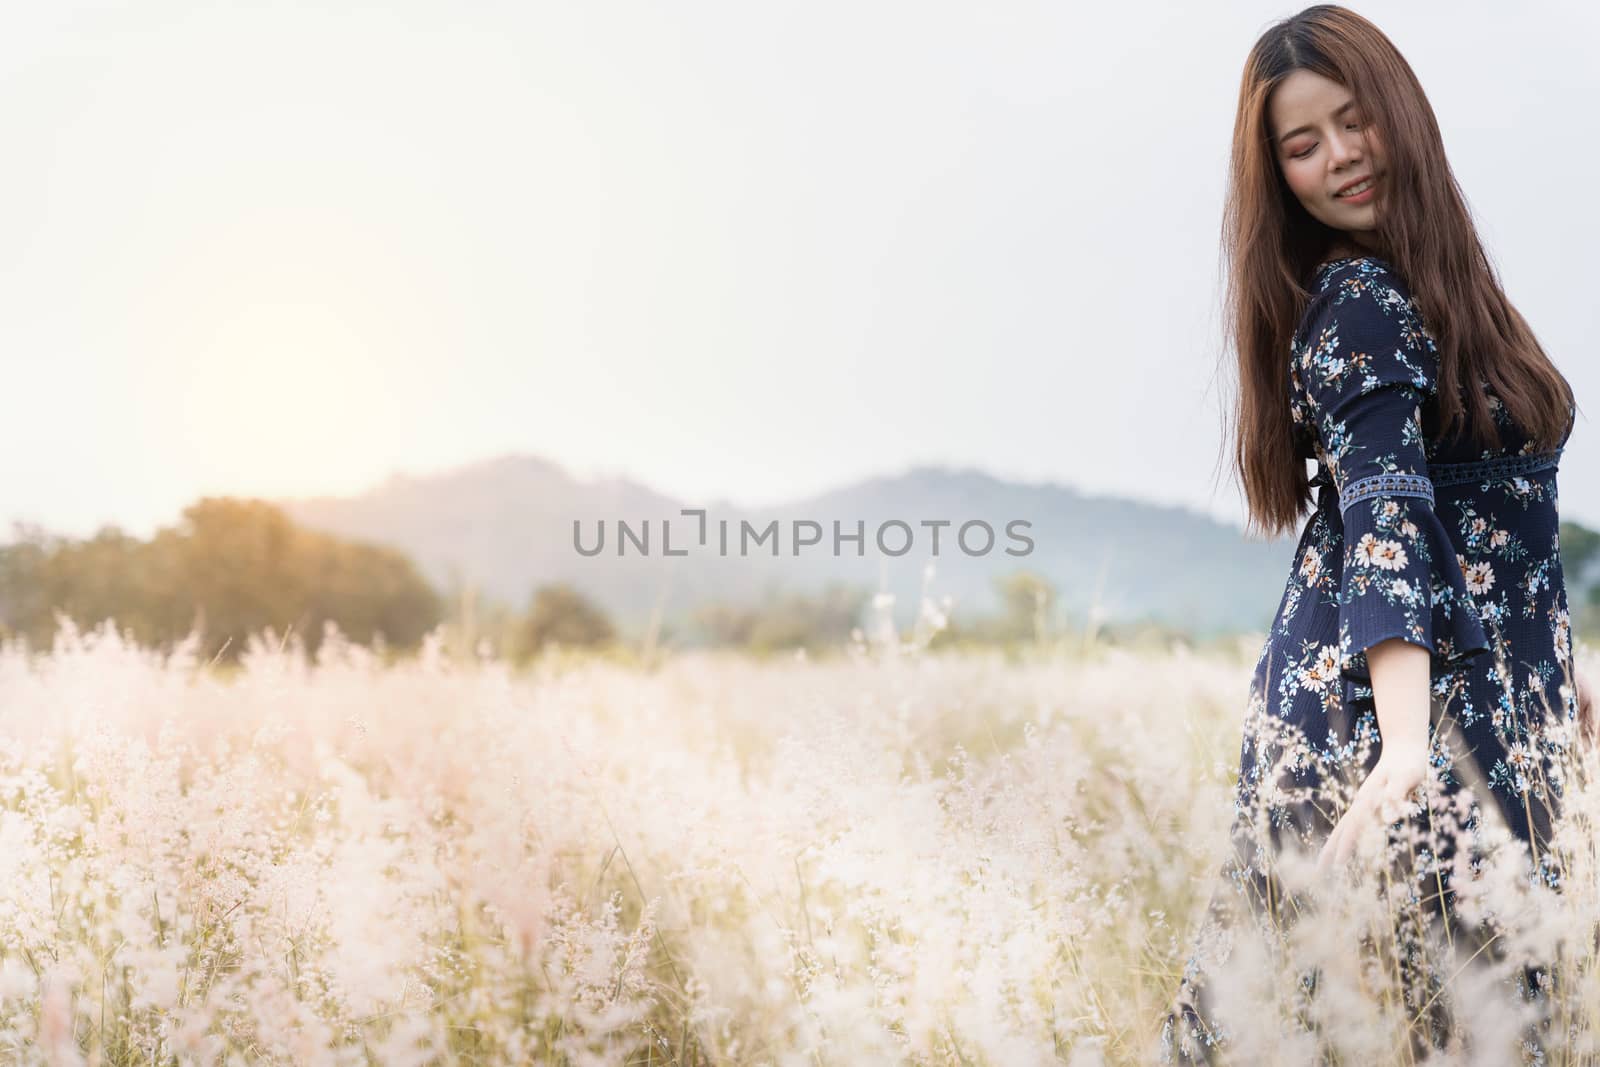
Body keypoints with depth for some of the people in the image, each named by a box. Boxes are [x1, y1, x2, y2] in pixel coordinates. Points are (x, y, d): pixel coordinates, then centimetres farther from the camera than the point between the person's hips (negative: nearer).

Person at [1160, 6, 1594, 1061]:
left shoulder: (1431, 282, 13)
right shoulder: (1360, 308, -14)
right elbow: (1383, 513, -28)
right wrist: (1405, 741, -39)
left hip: (1487, 697, 8)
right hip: (1393, 707, -8)